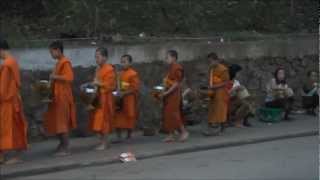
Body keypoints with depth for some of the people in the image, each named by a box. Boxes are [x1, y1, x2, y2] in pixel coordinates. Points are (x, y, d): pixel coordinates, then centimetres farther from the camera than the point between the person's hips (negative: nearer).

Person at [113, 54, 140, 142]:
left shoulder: (133, 74, -9)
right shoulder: (120, 73, 10)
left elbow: (135, 88, -15)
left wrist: (124, 93, -22)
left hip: (129, 99, -6)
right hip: (119, 99, 6)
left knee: (129, 118, 4)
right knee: (118, 118, 1)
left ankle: (129, 137, 16)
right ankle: (119, 137, 6)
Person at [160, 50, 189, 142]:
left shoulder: (177, 68, -14)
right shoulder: (171, 68, 14)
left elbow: (177, 83, -19)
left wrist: (167, 92, -21)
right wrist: (164, 92, 9)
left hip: (174, 94, -9)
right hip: (169, 94, 9)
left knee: (173, 114, -8)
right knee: (167, 115, 8)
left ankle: (184, 131, 4)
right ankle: (170, 135, 12)